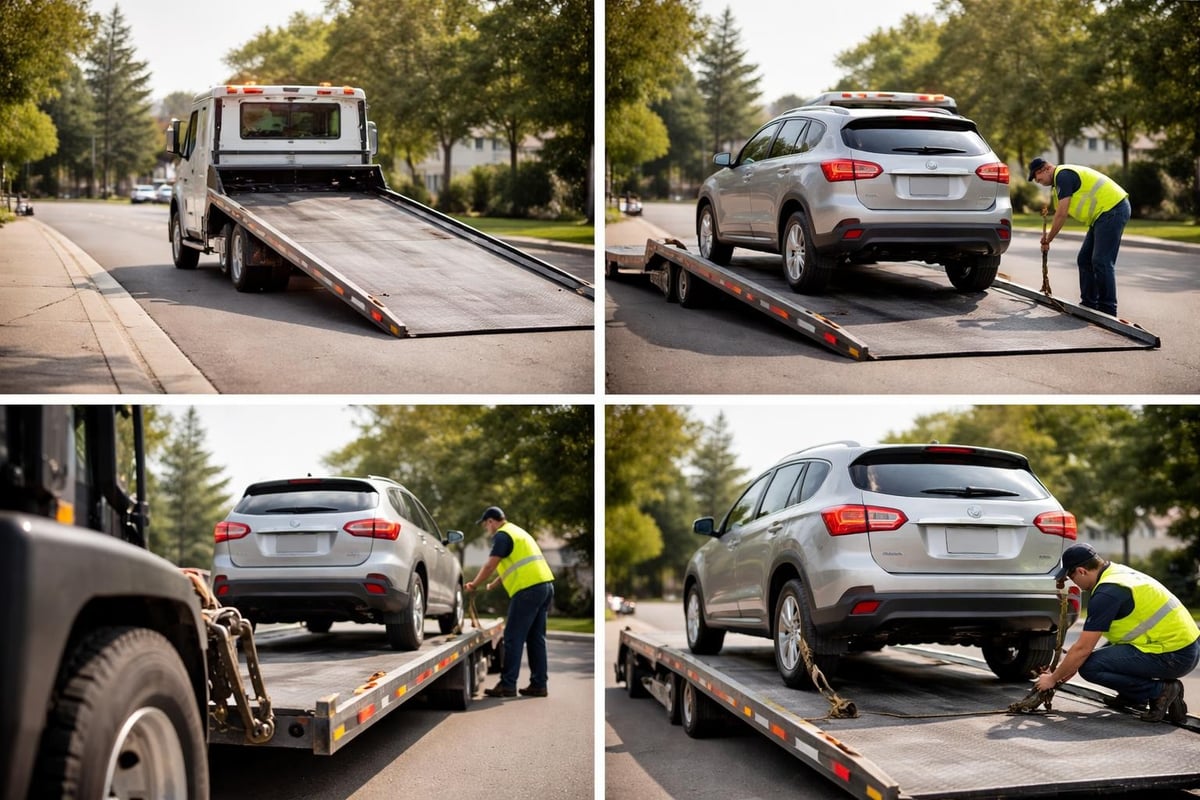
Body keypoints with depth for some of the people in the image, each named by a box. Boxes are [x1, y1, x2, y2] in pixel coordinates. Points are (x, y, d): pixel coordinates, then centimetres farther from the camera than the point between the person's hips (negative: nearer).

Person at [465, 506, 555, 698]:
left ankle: (507, 685, -5)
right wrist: (493, 585, 36)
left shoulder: (502, 535, -4)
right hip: (545, 584, 9)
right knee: (536, 639, 11)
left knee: (513, 638, -5)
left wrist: (474, 585, 4)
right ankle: (539, 684, 12)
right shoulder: (517, 532, 25)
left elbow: (490, 566, -9)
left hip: (529, 589, -9)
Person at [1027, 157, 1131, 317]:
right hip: (1104, 214, 11)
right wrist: (1049, 234, 13)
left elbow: (1062, 214, -17)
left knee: (1101, 262, -12)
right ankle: (1089, 304, 18)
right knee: (1084, 260, 13)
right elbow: (1065, 213, 24)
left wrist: (1048, 239, -7)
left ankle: (1108, 309, -9)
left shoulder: (1063, 175, -14)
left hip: (1113, 210, -11)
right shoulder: (1062, 177, 19)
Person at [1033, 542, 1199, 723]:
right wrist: (1063, 669, 23)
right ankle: (1135, 695, 14)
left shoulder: (1107, 593, -18)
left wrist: (1053, 679, 0)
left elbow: (1082, 649, -14)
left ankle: (1160, 690, -7)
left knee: (1090, 666, -13)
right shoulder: (1118, 571, 12)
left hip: (1174, 656, -10)